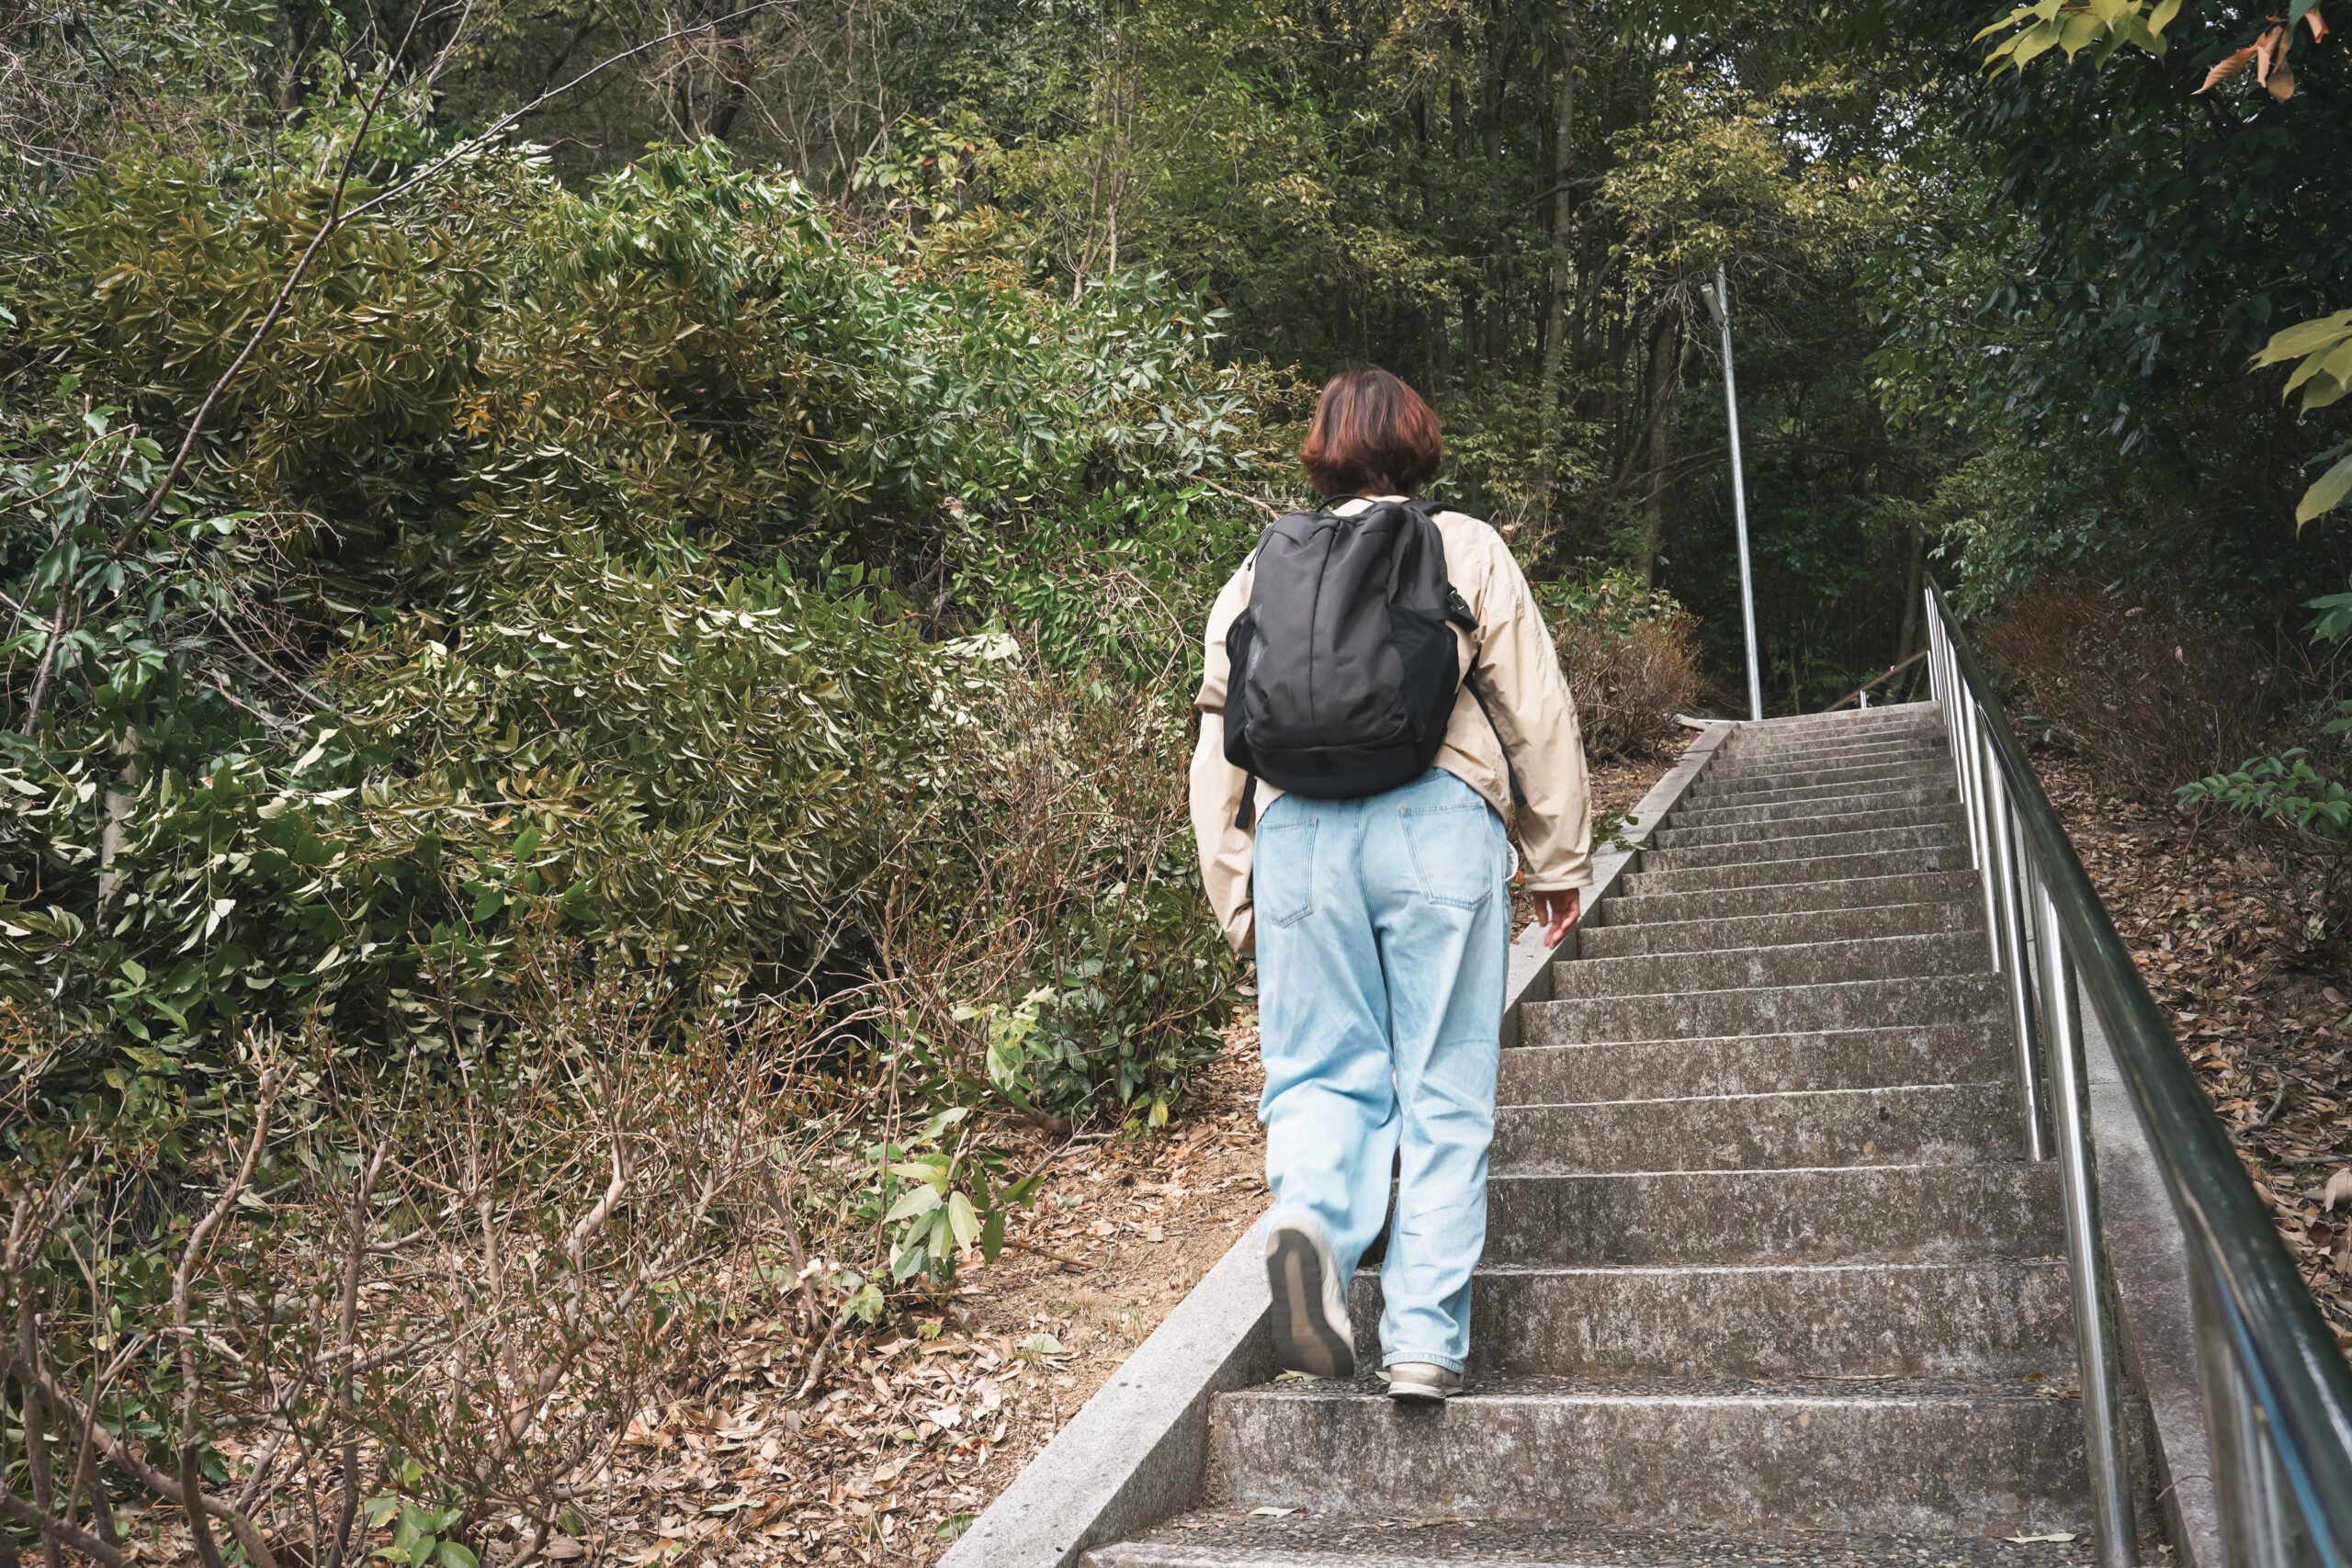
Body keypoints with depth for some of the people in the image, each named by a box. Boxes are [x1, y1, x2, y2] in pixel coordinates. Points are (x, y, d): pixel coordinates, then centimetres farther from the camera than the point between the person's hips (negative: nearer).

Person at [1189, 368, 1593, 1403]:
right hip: (1439, 821, -1)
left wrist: (1235, 895, 18)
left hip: (1299, 830, 2)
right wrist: (1558, 860, 17)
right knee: (1443, 1087, 3)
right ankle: (1425, 1339, 2)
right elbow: (1537, 711, 9)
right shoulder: (1467, 549, 14)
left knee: (1325, 1070, 9)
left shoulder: (1263, 567, 19)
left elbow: (1219, 737, 14)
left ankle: (1310, 1214, -21)